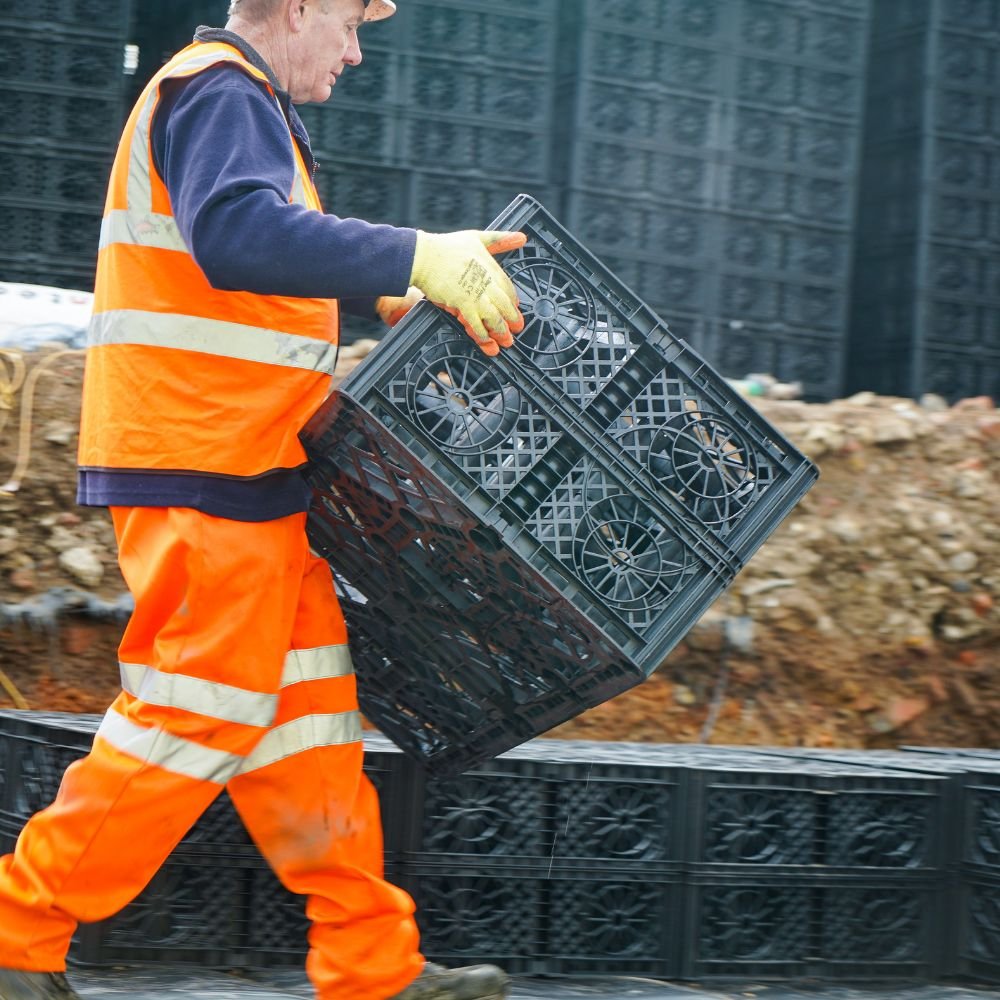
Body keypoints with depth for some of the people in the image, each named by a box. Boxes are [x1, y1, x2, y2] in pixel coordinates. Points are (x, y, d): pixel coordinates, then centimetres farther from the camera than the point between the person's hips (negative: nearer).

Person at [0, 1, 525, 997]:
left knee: (306, 707, 10)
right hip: (203, 466, -11)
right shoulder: (222, 94, -11)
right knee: (199, 710, -7)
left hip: (242, 473, 11)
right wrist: (415, 257, -32)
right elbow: (237, 232, -31)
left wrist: (375, 298, 21)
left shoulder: (235, 103, 24)